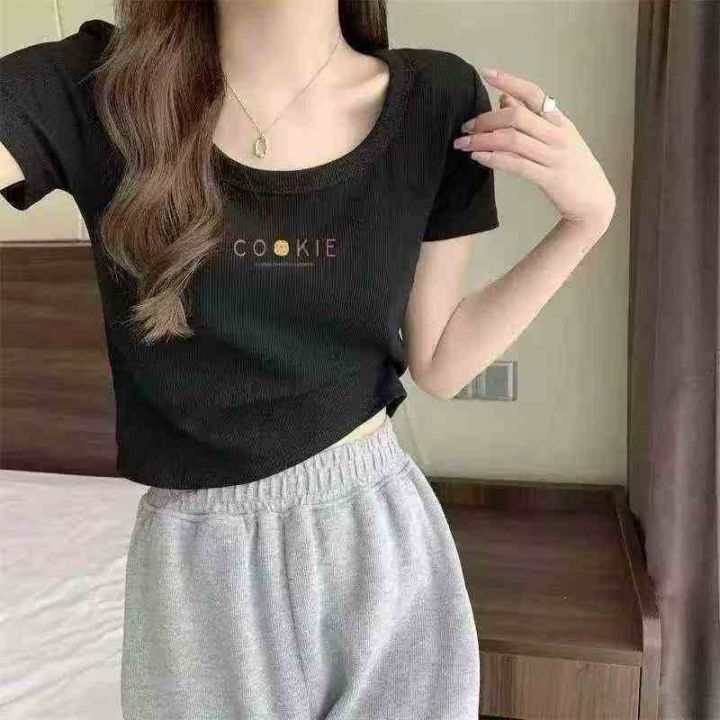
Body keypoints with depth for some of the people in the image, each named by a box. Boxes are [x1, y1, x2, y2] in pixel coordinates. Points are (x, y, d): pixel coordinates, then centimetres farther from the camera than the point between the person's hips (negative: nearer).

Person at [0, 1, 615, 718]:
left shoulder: (436, 100, -7)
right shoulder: (94, 89, -11)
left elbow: (438, 362, -1)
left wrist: (588, 215, -9)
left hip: (380, 535, 2)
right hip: (196, 559, 0)